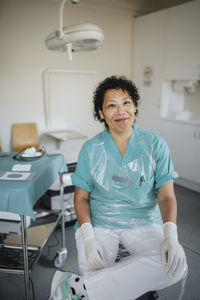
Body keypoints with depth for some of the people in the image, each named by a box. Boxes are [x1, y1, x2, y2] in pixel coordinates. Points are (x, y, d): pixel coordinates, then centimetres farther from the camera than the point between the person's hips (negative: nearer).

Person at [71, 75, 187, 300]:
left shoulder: (155, 145, -1)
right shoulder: (90, 149, -1)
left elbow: (166, 195, -3)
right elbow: (81, 197, 2)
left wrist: (171, 236, -20)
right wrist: (88, 238, -14)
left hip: (143, 223, 2)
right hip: (99, 224, -1)